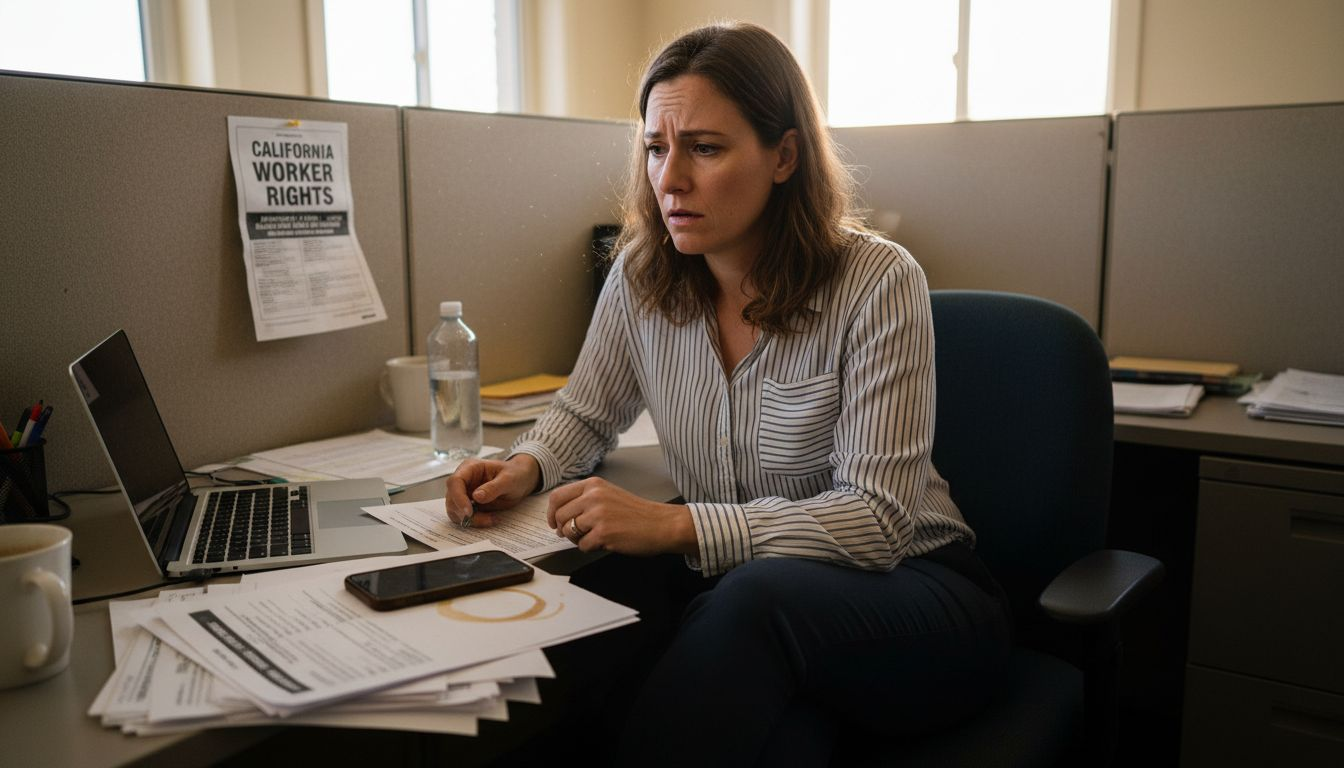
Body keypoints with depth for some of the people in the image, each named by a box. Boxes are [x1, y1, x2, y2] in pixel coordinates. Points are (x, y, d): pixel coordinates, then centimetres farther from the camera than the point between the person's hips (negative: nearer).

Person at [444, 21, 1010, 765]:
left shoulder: (877, 282, -17)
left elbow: (876, 518, -21)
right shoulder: (640, 274, -3)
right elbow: (586, 416, 13)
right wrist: (527, 467, -10)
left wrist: (677, 524, -31)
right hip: (733, 590, 4)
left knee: (755, 596, -37)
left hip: (902, 587, -3)